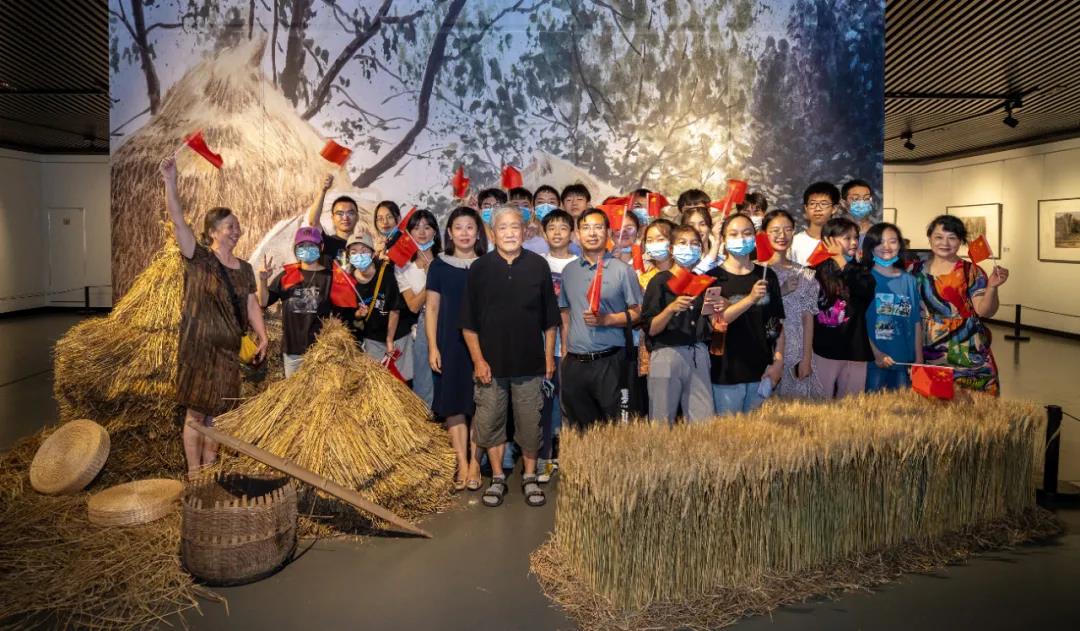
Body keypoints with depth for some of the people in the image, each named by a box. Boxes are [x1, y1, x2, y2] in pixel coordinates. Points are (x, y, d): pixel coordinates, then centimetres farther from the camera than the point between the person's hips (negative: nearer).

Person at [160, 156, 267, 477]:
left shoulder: (244, 268, 10)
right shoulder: (198, 259, -5)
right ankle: (194, 475, 9)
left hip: (229, 349, 5)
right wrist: (170, 181, -27)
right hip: (198, 347, -5)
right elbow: (178, 222, -17)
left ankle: (210, 471, 24)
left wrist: (262, 337, -1)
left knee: (216, 412, 12)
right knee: (195, 412, 0)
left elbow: (252, 305, 10)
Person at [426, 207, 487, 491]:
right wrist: (432, 347, -2)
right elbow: (431, 308, 5)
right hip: (450, 344, 0)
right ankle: (462, 463, 9)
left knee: (478, 403, 2)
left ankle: (474, 462, 12)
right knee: (453, 404, 1)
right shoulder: (439, 265, 5)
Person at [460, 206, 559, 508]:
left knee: (530, 422, 8)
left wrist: (549, 356, 2)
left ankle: (530, 477, 25)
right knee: (489, 421, 8)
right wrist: (478, 359, -5)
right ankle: (497, 477, 24)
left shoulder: (538, 265, 0)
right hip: (490, 362, 1)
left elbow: (550, 319, 4)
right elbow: (469, 323, 0)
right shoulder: (479, 268, -1)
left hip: (530, 362, 0)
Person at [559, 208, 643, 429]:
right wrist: (564, 352, 11)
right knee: (579, 430, 10)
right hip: (574, 363, 4)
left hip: (609, 361, -4)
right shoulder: (569, 271, 12)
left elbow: (638, 313, -1)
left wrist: (606, 319, -16)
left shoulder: (622, 270, -1)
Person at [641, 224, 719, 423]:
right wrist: (671, 308, -19)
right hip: (667, 354, -4)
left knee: (704, 421, -1)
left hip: (698, 354, 4)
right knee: (663, 422, 0)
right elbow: (651, 329, -6)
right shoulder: (661, 281, 0)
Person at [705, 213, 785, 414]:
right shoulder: (714, 278, -2)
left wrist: (778, 362, -1)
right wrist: (750, 298, -23)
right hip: (726, 372, -3)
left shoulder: (767, 276, 7)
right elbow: (715, 321, -14)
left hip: (761, 370, 3)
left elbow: (777, 323, 8)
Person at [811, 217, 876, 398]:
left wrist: (842, 262, -11)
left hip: (855, 350, 3)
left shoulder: (860, 271, 9)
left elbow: (865, 290, -15)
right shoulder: (816, 270, 0)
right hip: (824, 349, -2)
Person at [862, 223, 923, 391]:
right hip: (871, 361, -3)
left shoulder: (909, 281, 8)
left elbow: (916, 323, 9)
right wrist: (876, 353, -14)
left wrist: (919, 359, 6)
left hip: (905, 362, 4)